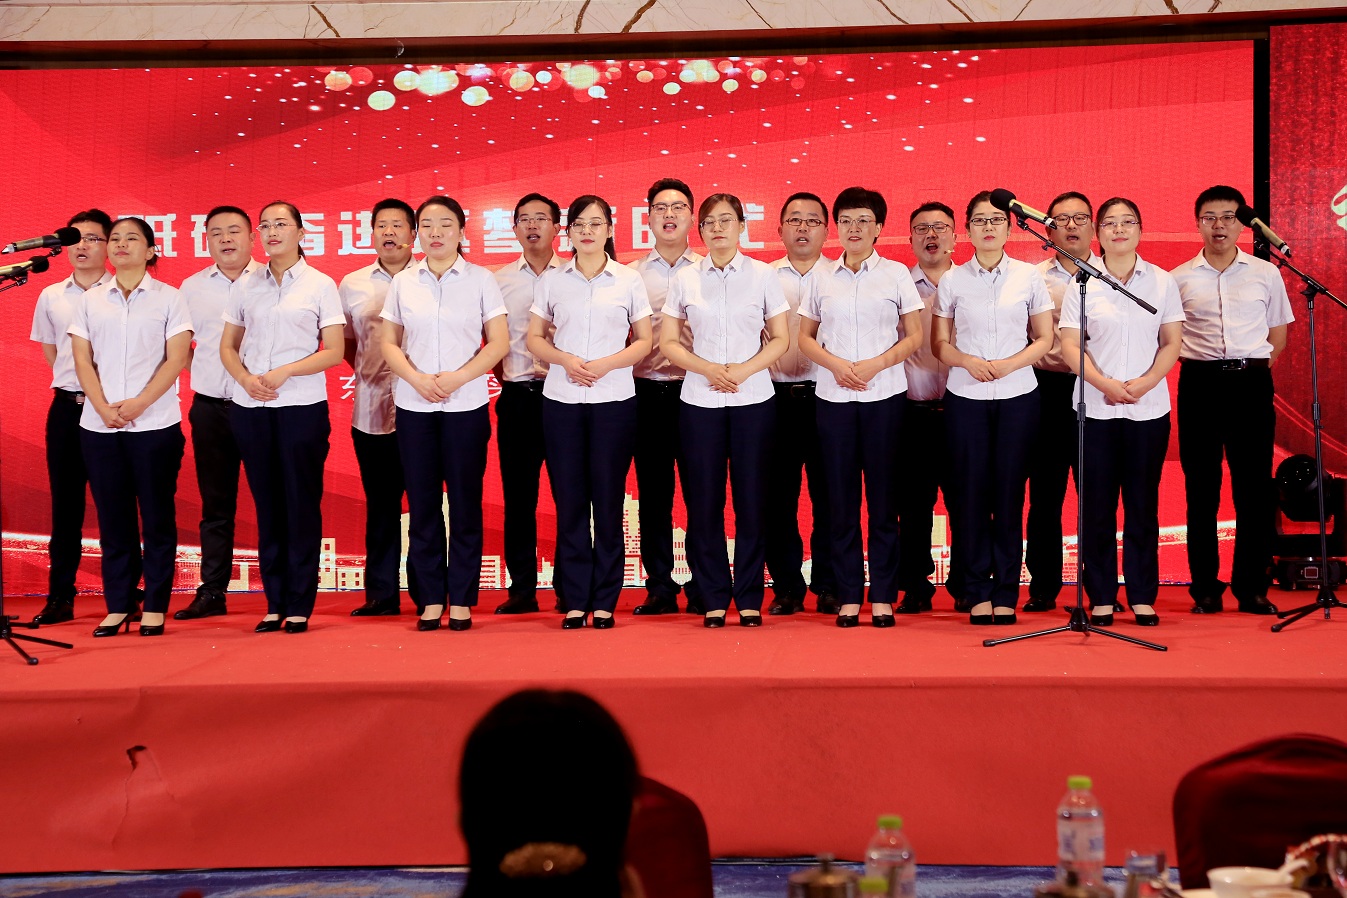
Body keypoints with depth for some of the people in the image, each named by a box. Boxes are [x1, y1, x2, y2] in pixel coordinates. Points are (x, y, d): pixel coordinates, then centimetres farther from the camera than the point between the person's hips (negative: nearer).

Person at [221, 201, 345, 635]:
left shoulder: (320, 285, 3)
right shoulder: (246, 287, 11)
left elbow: (334, 351, -1)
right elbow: (228, 347, 14)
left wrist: (285, 372, -13)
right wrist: (245, 378, -7)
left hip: (302, 405, -3)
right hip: (251, 407, 3)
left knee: (302, 504, -1)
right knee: (267, 504, 6)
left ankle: (300, 606, 5)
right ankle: (275, 603, 12)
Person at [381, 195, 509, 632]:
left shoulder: (480, 280, 2)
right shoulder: (403, 282, 7)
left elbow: (499, 342, -1)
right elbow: (389, 343, 8)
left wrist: (458, 377, -13)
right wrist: (417, 378, -10)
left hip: (466, 405, -2)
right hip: (414, 406, 2)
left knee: (465, 501, 0)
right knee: (422, 502, 3)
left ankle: (461, 600, 8)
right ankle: (430, 599, 11)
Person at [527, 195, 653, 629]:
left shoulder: (629, 280, 5)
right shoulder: (551, 280, 8)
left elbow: (644, 341, 5)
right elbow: (534, 338, 9)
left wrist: (604, 365, -11)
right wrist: (565, 359, -10)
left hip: (614, 400, -1)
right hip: (561, 400, 1)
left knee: (608, 499, 0)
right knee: (569, 499, 1)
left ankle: (604, 601, 8)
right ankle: (574, 600, 8)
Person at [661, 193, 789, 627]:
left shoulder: (764, 275, 4)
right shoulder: (684, 279, 6)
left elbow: (780, 339, 4)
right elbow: (668, 342, 6)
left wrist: (743, 370, -11)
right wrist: (708, 369, -10)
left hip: (753, 400, -1)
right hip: (700, 401, 1)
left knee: (751, 499, 0)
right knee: (704, 500, 1)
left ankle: (749, 598, 9)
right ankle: (714, 598, 10)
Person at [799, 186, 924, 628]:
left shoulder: (896, 274, 3)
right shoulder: (824, 278, 8)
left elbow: (914, 335, 3)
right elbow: (805, 337, 11)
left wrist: (877, 363, -12)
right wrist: (835, 363, -8)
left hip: (884, 395, -2)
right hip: (834, 396, 2)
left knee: (883, 496, 0)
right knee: (841, 496, 2)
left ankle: (882, 595, 6)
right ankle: (848, 595, 9)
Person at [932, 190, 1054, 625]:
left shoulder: (1029, 276, 4)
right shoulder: (952, 280, 4)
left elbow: (1044, 339, 5)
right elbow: (939, 344, 7)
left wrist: (1008, 364, -11)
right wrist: (969, 362, -13)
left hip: (1016, 396, 0)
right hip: (965, 397, 0)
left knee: (1009, 492, 0)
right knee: (970, 493, -1)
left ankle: (1006, 594, 8)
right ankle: (978, 593, 8)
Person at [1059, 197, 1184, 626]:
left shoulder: (1163, 282, 6)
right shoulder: (1083, 284, 3)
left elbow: (1172, 342, 4)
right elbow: (1070, 345, -1)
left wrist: (1144, 383, -11)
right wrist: (1105, 384, -14)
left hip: (1149, 408, 1)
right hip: (1096, 408, 0)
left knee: (1143, 505, 3)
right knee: (1097, 505, 1)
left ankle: (1143, 597, 10)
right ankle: (1101, 598, 8)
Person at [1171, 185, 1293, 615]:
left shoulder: (1266, 274, 7)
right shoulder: (1178, 279, 5)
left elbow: (1278, 336, 14)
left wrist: (1250, 366, 4)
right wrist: (1201, 362, 0)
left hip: (1251, 382, 0)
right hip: (1200, 382, 0)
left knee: (1254, 487, 0)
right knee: (1201, 488, 2)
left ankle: (1251, 587, 9)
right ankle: (1205, 587, 10)